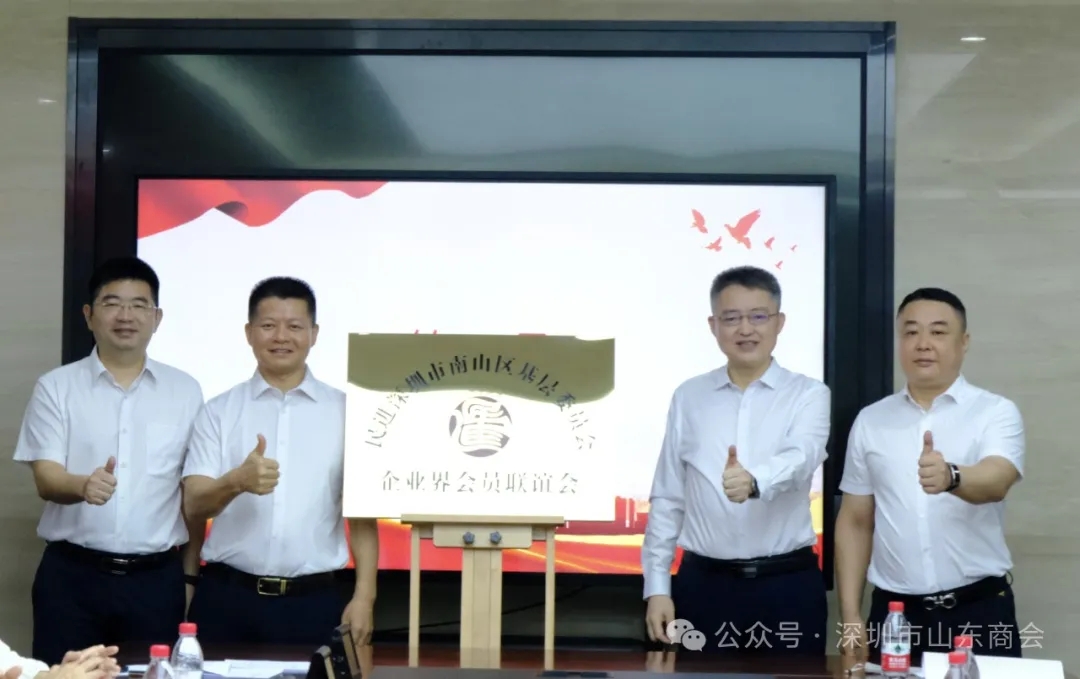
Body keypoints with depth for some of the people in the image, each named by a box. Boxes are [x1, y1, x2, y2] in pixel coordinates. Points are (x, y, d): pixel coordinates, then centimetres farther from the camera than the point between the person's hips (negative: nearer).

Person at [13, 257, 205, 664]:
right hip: (70, 574, -1)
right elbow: (46, 478, -7)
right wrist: (84, 485, -29)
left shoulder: (185, 391, 6)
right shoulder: (56, 387, 2)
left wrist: (189, 574, 6)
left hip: (156, 577, 1)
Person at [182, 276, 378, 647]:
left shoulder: (345, 412, 5)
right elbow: (194, 504, -3)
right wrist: (237, 481, -24)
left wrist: (364, 597, -3)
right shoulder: (219, 411, 5)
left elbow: (361, 512, 6)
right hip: (227, 598, 0)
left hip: (313, 602, 0)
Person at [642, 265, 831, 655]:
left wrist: (754, 481, -42)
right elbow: (667, 499, 9)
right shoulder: (689, 397, 7)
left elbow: (799, 458, -21)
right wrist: (657, 587, 3)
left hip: (787, 585, -2)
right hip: (704, 584, 2)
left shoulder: (808, 395, 0)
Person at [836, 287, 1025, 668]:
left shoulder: (996, 412, -2)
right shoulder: (870, 421, 7)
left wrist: (951, 477, -43)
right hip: (895, 613, 2)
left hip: (979, 612, -2)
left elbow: (996, 482, -21)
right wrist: (851, 617, 4)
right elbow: (855, 522, 10)